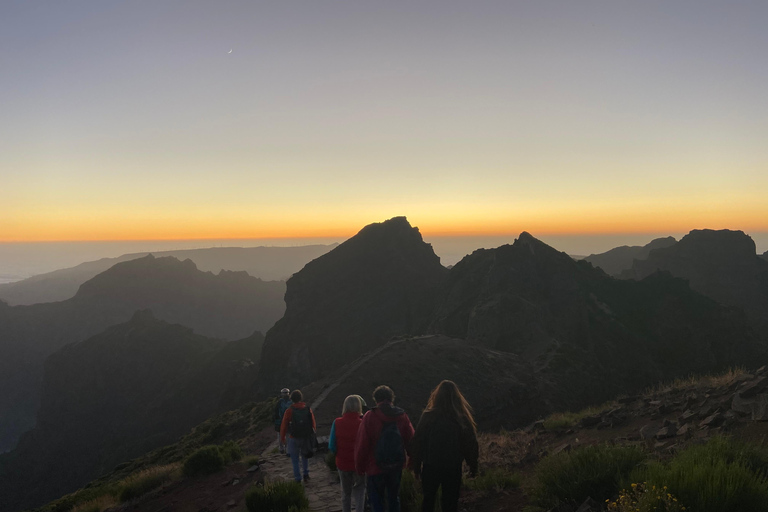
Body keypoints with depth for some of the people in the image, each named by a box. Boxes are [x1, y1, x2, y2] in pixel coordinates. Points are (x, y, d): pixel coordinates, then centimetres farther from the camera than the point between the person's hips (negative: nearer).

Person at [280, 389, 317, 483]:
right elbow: (313, 423, -1)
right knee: (304, 455, 26)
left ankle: (297, 478, 15)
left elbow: (284, 425, -10)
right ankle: (306, 473, 24)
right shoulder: (308, 409, -7)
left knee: (295, 459, 12)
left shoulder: (289, 411, -15)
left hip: (294, 438, -3)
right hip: (306, 437, 3)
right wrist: (313, 433, 16)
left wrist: (282, 438, 4)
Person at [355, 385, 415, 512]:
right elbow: (410, 441, 0)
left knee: (376, 501, 9)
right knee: (394, 498, 21)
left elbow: (361, 444, -13)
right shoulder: (402, 416, -4)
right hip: (396, 467, 4)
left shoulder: (369, 417, -14)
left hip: (375, 467, -3)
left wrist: (359, 466, -1)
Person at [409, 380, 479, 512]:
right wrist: (473, 465, 10)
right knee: (450, 501, 15)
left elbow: (418, 442, -9)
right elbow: (471, 443, -3)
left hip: (431, 466, -1)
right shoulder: (463, 417, -10)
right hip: (453, 467, 1)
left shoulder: (428, 416, -13)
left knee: (428, 500, 19)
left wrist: (416, 465, 2)